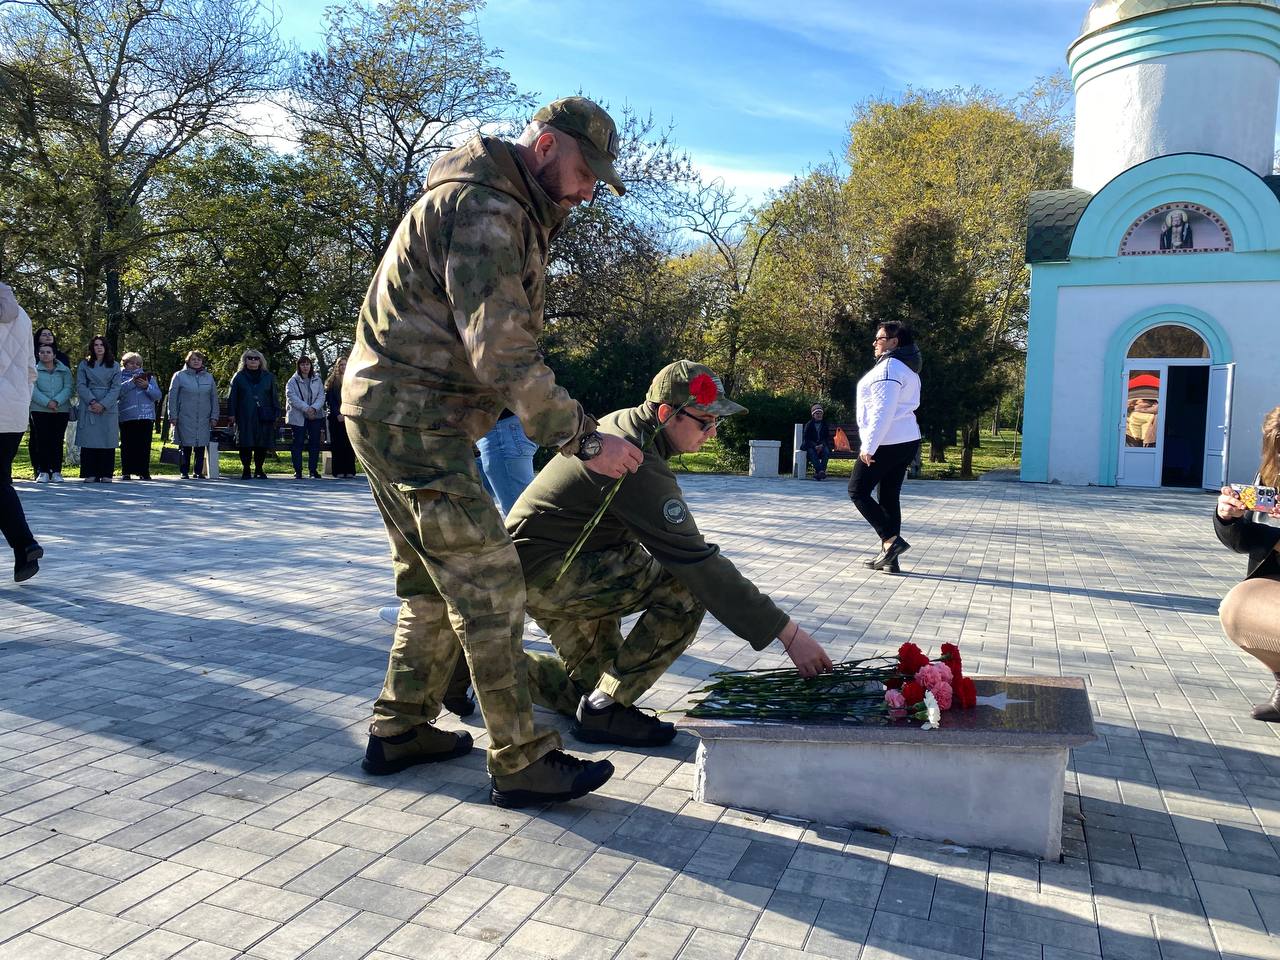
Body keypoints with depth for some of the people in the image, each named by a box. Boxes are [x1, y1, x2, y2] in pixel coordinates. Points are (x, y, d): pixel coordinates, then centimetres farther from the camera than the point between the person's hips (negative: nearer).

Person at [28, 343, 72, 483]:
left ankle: (56, 472, 2)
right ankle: (43, 472, 2)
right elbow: (33, 390, -3)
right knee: (42, 440, -3)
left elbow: (68, 388, 0)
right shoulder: (34, 370, 7)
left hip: (61, 410, 1)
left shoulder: (65, 370, 10)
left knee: (57, 441, -1)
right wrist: (47, 402, -16)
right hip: (40, 410, -1)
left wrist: (57, 401, -15)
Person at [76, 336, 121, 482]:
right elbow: (80, 386, 3)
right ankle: (90, 474, 0)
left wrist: (103, 404, -10)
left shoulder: (114, 366, 10)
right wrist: (92, 401, -12)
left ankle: (106, 474, 2)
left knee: (107, 441, -2)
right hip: (89, 408, 0)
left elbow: (115, 388, 2)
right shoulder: (84, 365, 11)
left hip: (108, 408, 0)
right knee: (89, 440, -3)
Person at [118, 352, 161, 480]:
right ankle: (126, 472, 3)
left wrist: (147, 386, -7)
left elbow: (158, 395, 8)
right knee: (127, 445, -2)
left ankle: (144, 472, 3)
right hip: (126, 416, -1)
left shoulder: (147, 376, 19)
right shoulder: (120, 376, 12)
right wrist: (131, 382, -13)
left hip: (146, 416, 2)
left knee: (144, 446, -1)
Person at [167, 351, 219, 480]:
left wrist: (214, 416, 7)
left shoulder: (209, 377, 11)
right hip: (185, 419, -2)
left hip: (203, 419, 2)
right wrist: (173, 417, -4)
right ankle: (185, 472, 8)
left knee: (201, 446, 3)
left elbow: (214, 398, 13)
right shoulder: (179, 376, 3)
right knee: (186, 446, 0)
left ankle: (199, 472, 11)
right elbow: (172, 398, 2)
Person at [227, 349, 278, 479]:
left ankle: (259, 470, 15)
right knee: (246, 444, -2)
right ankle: (245, 470, 7)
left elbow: (274, 397, 11)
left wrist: (276, 413, 4)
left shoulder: (268, 377, 12)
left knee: (262, 445, 2)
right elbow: (232, 397, 6)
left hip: (264, 417, 1)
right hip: (245, 418, -1)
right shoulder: (239, 377, 9)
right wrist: (232, 413, -1)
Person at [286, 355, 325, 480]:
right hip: (298, 417, -3)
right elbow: (292, 398, -11)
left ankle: (313, 470, 11)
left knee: (315, 443, 3)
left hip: (315, 416, 3)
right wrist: (306, 408, -21)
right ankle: (297, 470, 2)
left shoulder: (317, 380, 11)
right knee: (297, 443, -3)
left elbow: (321, 396, 2)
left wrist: (314, 408, -16)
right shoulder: (292, 381, 1)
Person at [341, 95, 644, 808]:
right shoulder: (483, 207, -16)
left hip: (392, 414, 11)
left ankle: (401, 730, 28)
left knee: (435, 587, 17)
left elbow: (498, 339, 9)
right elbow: (502, 353, -25)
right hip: (416, 420, -11)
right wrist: (584, 439, -23)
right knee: (491, 589, -7)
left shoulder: (508, 210, 19)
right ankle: (523, 762, 2)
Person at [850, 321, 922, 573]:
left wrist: (869, 446, -20)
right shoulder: (908, 368, 18)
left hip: (887, 443, -9)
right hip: (908, 440, 9)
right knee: (890, 497, 9)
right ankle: (889, 557, 10)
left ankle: (891, 540, -10)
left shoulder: (888, 367, -13)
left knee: (857, 490, 0)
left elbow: (882, 411, -21)